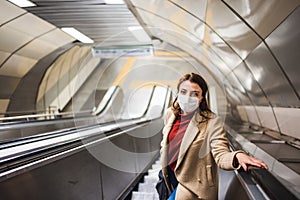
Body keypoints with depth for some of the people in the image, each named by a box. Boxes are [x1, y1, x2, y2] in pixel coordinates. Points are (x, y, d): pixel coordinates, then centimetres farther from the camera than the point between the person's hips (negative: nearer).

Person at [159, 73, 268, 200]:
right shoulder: (170, 113, -5)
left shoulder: (211, 122, -22)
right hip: (169, 176, 6)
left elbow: (220, 154, -27)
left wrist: (238, 156, -47)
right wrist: (164, 165, 12)